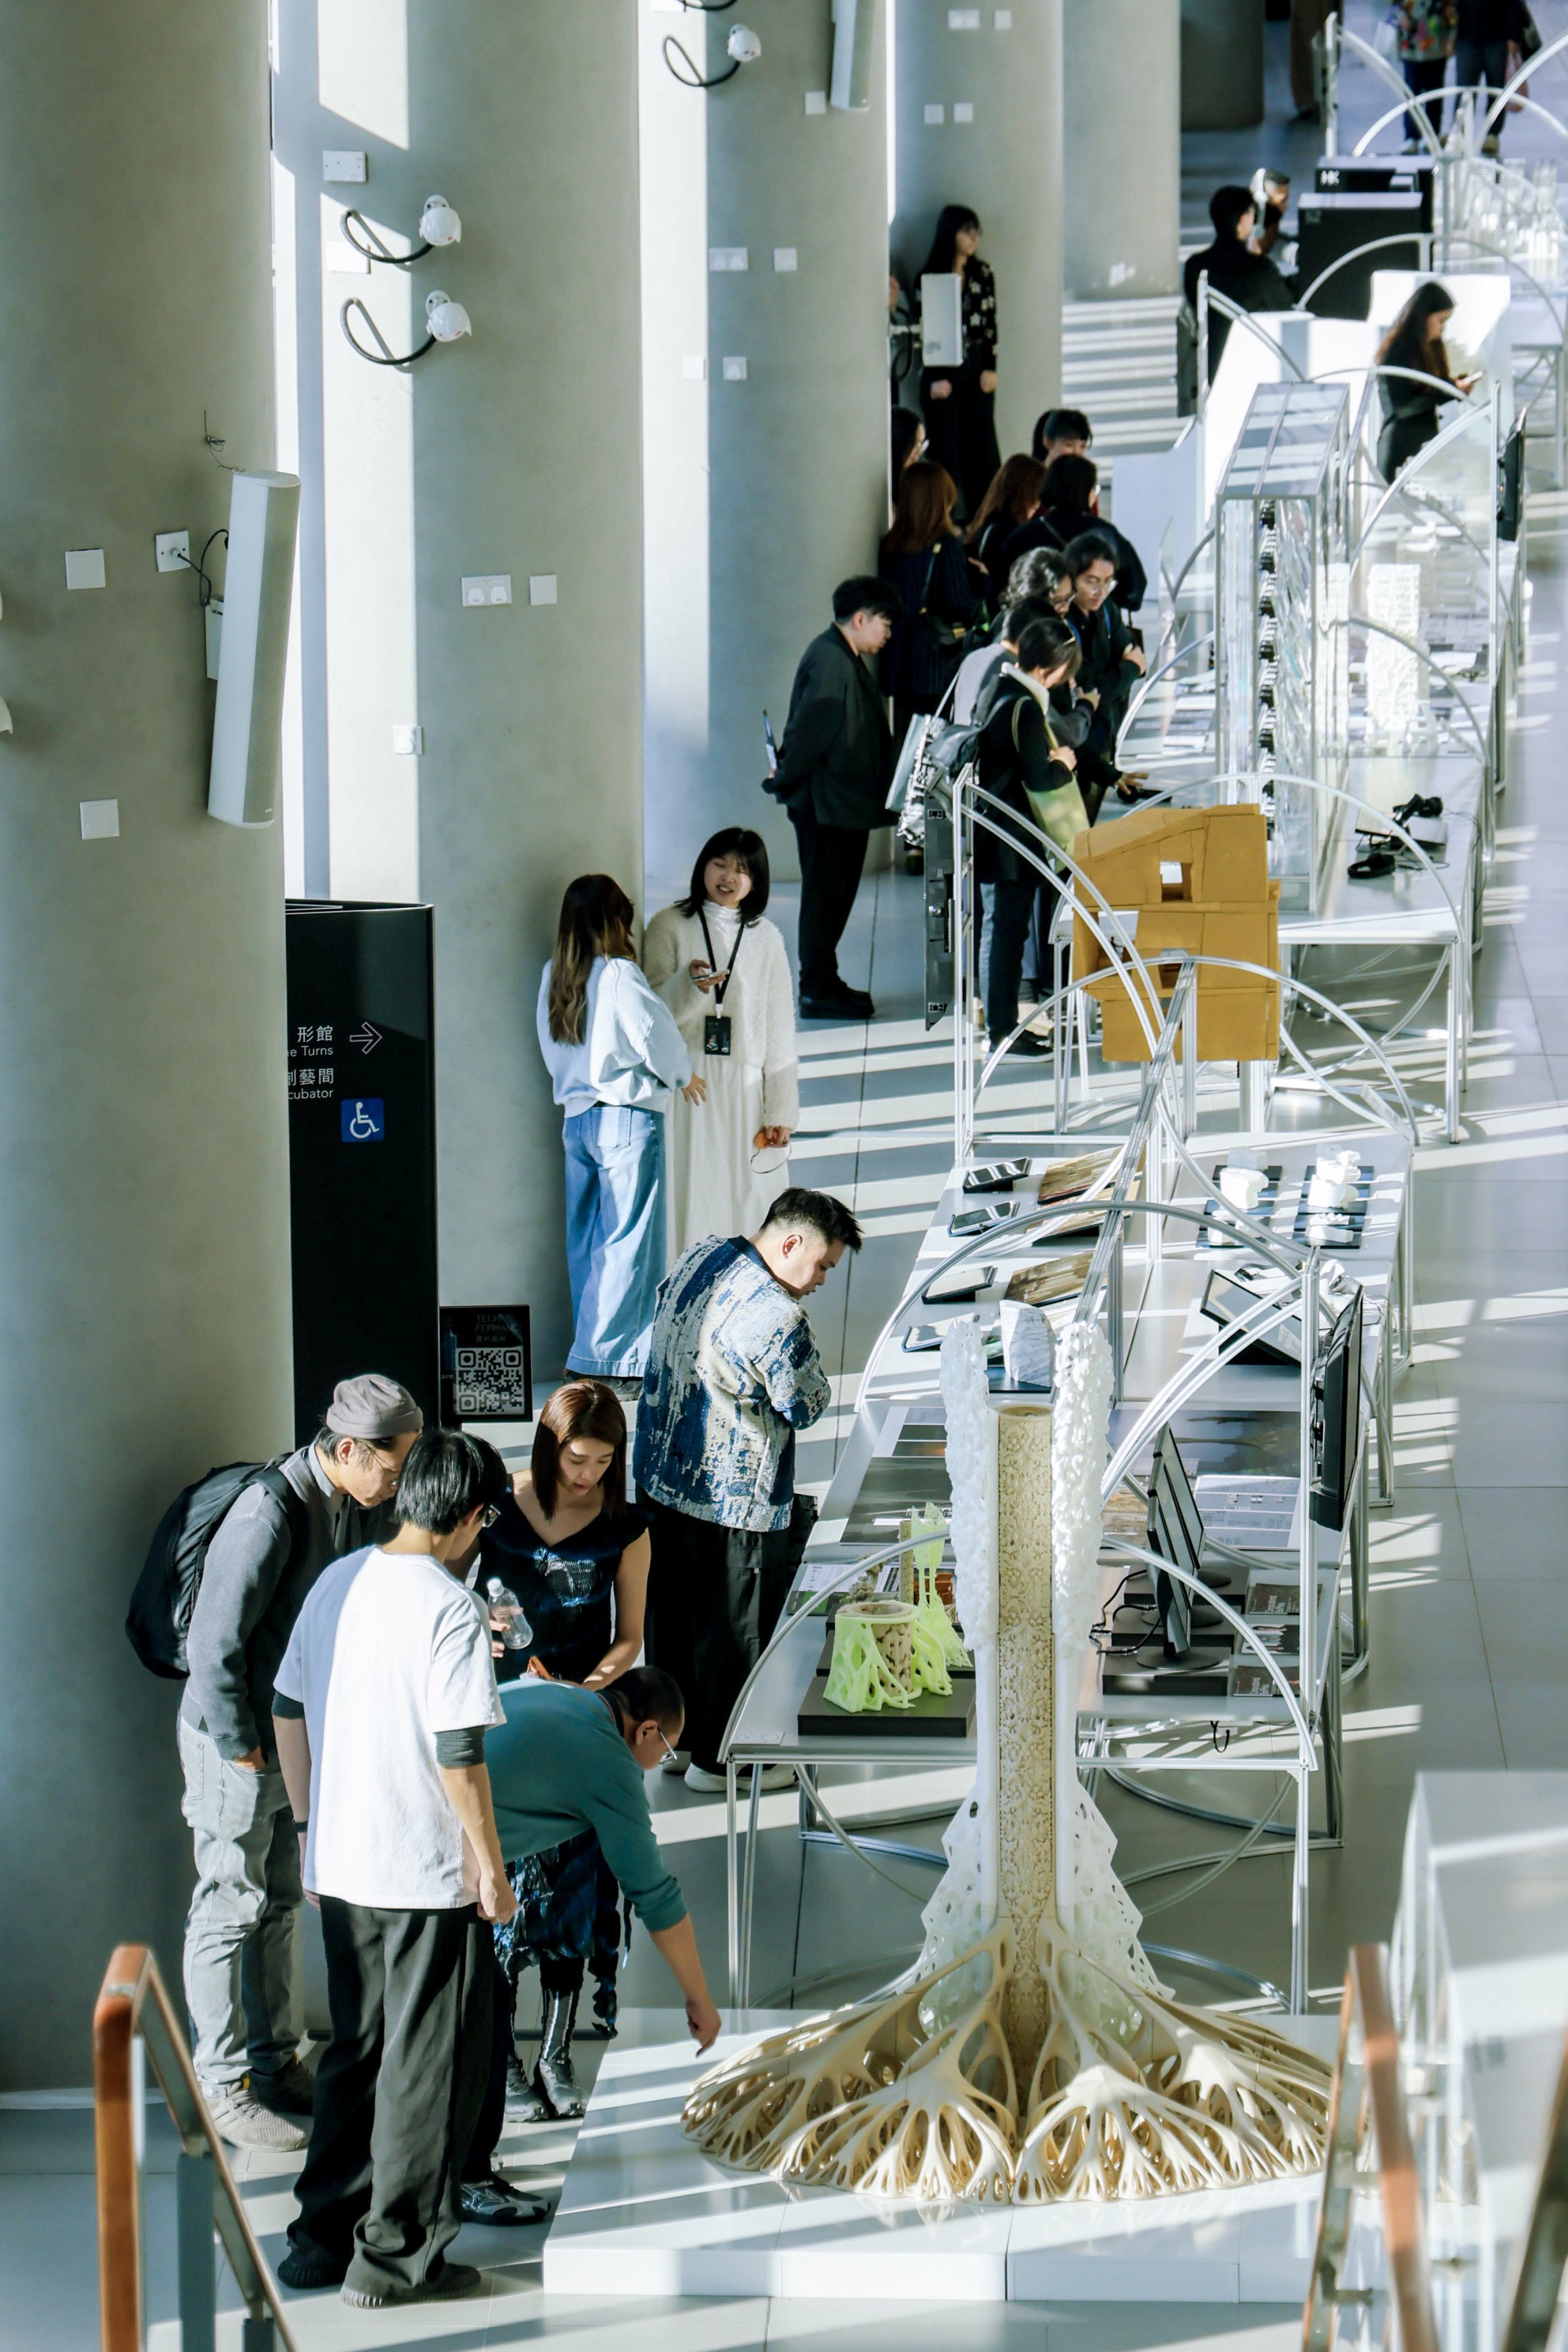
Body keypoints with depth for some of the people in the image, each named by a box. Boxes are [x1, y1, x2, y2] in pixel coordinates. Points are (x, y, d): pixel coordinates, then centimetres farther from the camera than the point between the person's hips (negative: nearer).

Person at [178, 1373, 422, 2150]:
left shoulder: (356, 1507, -1)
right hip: (236, 1744, -8)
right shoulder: (270, 1515, -28)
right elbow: (215, 1644, -25)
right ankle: (222, 2086, 10)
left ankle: (276, 2060, 30)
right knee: (231, 1910, 1)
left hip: (302, 1734, 8)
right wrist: (242, 1749, -17)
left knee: (281, 1903, 18)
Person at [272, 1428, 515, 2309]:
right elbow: (458, 1753, -20)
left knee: (357, 2050, 19)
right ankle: (397, 2256, 10)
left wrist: (308, 1820, 22)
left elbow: (288, 1710, 12)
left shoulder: (338, 1582, 5)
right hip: (429, 1875, -7)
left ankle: (322, 2237, 23)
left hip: (341, 1869, 7)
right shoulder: (451, 1609, -18)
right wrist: (490, 1866, -10)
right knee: (431, 2064, 5)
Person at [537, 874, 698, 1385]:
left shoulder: (554, 977, 3)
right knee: (627, 1241, -1)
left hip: (575, 1116, 7)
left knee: (585, 1239, 13)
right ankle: (611, 1356, -1)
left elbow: (553, 1052, 10)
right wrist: (682, 1076, 8)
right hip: (627, 1118, -7)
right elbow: (656, 1036, -12)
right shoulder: (619, 977, -16)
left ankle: (590, 1351, 19)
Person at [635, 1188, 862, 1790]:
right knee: (732, 1626, 8)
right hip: (728, 1498, -9)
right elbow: (809, 1406, -15)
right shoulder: (774, 1317, -27)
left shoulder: (697, 1259, 0)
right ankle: (718, 1759, 20)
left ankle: (679, 1736, 36)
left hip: (659, 1473, 9)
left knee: (671, 1609, 21)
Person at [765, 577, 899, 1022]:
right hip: (826, 802, -10)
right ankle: (818, 991, 2)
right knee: (826, 894, -3)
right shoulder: (829, 661, -20)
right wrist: (786, 780, -14)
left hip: (843, 801, 10)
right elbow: (808, 730, -23)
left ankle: (822, 983, 23)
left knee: (833, 893, 15)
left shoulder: (845, 659, 14)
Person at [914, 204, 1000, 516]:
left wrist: (990, 369, 3)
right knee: (946, 450, -2)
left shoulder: (982, 274, 8)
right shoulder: (930, 277, -5)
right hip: (944, 372, -4)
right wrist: (936, 379, -9)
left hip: (977, 369, 4)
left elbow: (991, 323, 10)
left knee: (982, 446, 3)